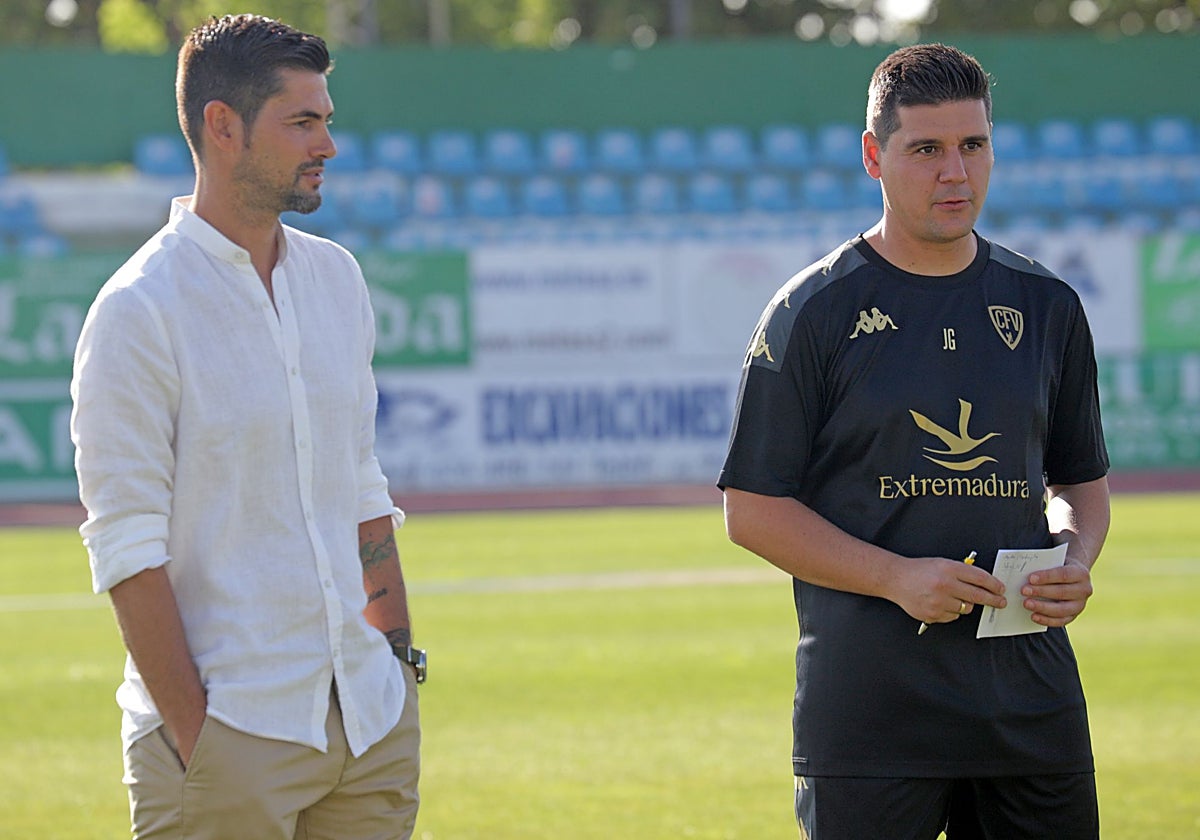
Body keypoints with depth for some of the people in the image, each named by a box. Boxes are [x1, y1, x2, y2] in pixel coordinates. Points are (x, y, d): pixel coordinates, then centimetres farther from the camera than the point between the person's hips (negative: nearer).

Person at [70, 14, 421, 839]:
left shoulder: (337, 279, 13)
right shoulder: (138, 312, -9)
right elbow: (127, 547, -12)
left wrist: (400, 662, 13)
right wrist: (192, 735, -16)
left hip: (367, 712, 6)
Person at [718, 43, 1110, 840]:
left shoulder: (1047, 306, 12)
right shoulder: (814, 312, -2)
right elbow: (753, 507, -3)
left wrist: (1076, 560, -2)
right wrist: (898, 577, -15)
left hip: (1032, 704, 4)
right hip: (867, 706, -4)